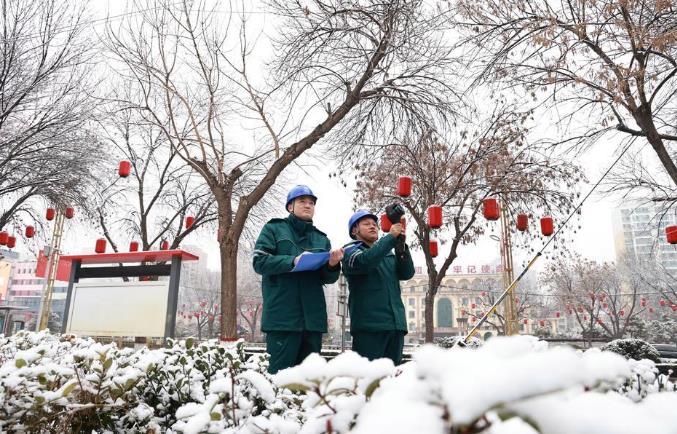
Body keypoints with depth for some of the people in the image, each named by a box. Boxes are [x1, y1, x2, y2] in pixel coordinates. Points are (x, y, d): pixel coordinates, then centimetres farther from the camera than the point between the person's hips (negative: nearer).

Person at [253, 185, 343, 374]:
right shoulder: (274, 229, 7)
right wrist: (292, 262, -18)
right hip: (282, 315, -4)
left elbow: (328, 278, 12)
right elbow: (260, 262, -6)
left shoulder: (321, 238, 17)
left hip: (313, 316, 5)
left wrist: (332, 265, -10)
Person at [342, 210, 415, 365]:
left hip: (396, 324, 5)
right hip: (368, 324, -5)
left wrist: (401, 246, -9)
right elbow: (364, 261, -17)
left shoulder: (389, 254, 21)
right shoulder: (350, 250, 5)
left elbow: (407, 273, 6)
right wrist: (391, 237, -14)